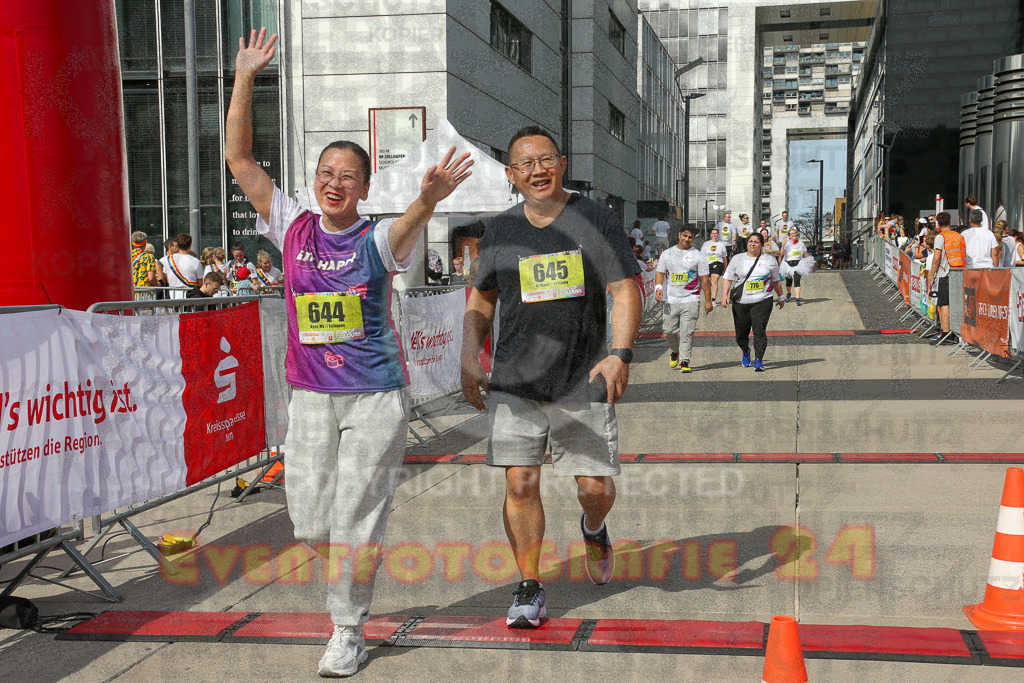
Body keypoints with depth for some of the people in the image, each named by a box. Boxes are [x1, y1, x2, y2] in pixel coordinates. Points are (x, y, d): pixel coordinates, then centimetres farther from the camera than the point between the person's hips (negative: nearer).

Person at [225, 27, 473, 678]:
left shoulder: (378, 239, -7)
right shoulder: (294, 228, 2)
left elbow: (406, 228, -32)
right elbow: (239, 158, 0)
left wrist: (428, 198, -55)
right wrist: (246, 77, -7)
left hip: (376, 396, -4)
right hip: (311, 395, 4)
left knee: (354, 521, 1)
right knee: (311, 519, 11)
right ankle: (347, 580, 41)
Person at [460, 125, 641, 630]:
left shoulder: (597, 220, 0)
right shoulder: (501, 230, 8)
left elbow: (625, 291, -4)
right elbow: (481, 299, 18)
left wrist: (619, 353, -19)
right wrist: (469, 360, 6)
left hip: (583, 381, -1)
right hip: (514, 381, 2)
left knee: (595, 487, 3)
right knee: (520, 482, -5)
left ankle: (593, 528, 40)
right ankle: (529, 588, 12)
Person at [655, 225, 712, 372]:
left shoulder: (698, 256, 4)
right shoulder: (667, 254, 10)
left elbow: (704, 280, 3)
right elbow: (660, 273, 13)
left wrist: (708, 301, -1)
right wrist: (658, 288, -7)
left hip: (691, 300, -2)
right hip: (671, 300, 2)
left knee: (687, 332, -8)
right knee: (669, 331, 4)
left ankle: (684, 361, -3)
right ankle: (675, 351, 33)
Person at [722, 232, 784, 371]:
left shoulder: (770, 261, 8)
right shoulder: (737, 259, 9)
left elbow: (776, 281, 19)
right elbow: (728, 279, 9)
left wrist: (781, 297, 25)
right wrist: (725, 294, -5)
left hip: (762, 301, -1)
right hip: (740, 303, 2)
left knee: (759, 331, -17)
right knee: (741, 334, 7)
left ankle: (759, 361, -16)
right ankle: (746, 352, 38)